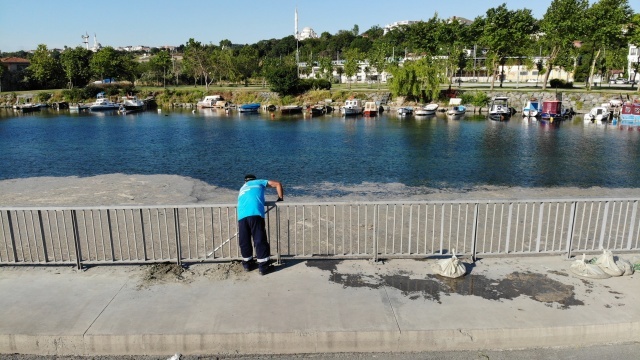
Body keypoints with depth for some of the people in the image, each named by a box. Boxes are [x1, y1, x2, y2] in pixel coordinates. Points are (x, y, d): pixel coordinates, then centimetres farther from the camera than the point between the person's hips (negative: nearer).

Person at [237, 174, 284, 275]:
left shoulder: (242, 188, 37)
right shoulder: (259, 182, 26)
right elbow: (278, 184, 22)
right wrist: (280, 198, 31)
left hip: (241, 216, 4)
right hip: (255, 214, -4)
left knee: (244, 242, 16)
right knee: (260, 240, 2)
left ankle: (247, 264, 30)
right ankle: (263, 267, 5)